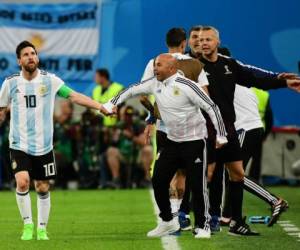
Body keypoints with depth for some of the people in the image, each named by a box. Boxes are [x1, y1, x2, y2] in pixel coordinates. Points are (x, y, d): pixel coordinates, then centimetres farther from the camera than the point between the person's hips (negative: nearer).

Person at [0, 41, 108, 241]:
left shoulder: (49, 80, -2)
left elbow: (74, 96, -3)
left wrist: (100, 106, -12)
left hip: (44, 146, 1)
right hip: (19, 145, -1)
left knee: (43, 189, 6)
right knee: (22, 182, -20)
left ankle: (42, 229, 22)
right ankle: (28, 225, -4)